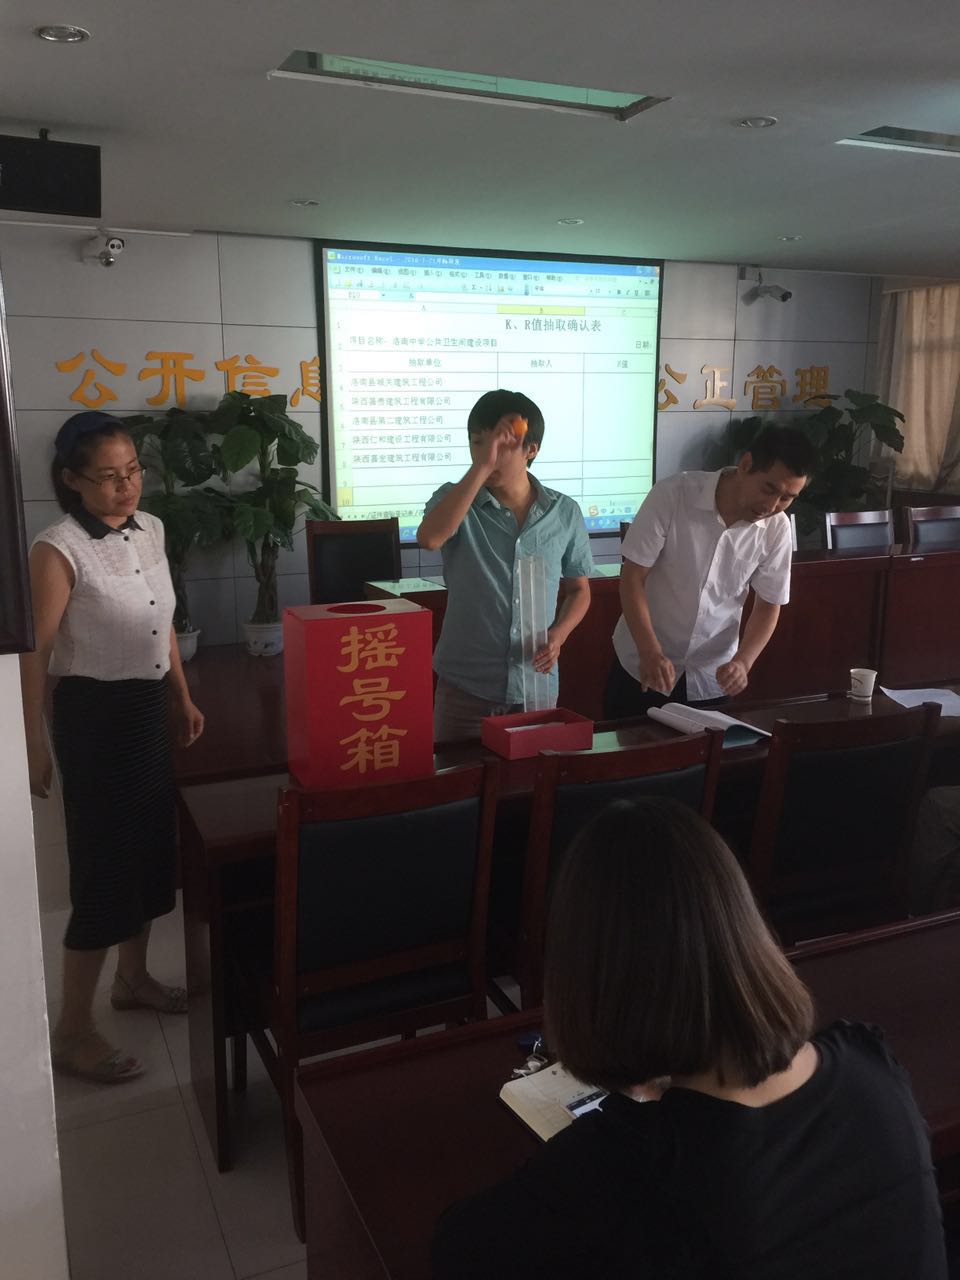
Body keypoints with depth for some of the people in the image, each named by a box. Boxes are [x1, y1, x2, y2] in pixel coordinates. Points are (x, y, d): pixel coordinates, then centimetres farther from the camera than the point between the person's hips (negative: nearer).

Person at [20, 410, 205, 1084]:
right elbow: (35, 654, -16)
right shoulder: (58, 550, -18)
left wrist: (182, 697, 17)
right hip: (94, 714, -7)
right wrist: (35, 744, -15)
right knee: (104, 867, -2)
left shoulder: (150, 529, 3)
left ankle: (133, 978, 39)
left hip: (149, 706, 8)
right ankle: (73, 1031, 15)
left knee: (152, 848, 18)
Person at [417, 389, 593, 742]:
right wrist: (480, 466, -30)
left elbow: (579, 589, 12)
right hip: (466, 684, -2)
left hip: (536, 685, 2)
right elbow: (429, 538, -29)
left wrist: (558, 633, -8)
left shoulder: (564, 512, 0)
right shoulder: (456, 499, -5)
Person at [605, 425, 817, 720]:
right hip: (642, 667, -2)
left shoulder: (776, 528, -10)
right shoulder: (671, 495, -19)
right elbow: (632, 578, -16)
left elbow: (769, 606, 1)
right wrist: (650, 653, -27)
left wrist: (742, 663, -17)